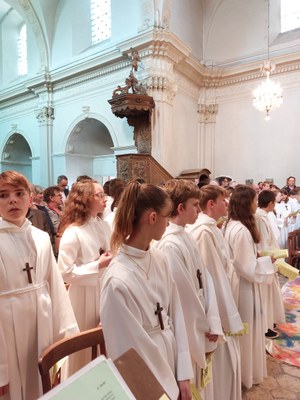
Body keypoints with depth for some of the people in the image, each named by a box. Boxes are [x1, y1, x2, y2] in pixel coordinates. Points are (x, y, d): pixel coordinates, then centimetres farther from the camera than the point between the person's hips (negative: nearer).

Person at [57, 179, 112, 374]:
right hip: (84, 297, -6)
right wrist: (98, 266, -21)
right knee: (85, 347, 14)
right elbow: (66, 272, -19)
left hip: (105, 292, 6)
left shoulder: (104, 226, 2)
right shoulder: (73, 232, -18)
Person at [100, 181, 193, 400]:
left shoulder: (160, 258, -8)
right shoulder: (118, 281, -29)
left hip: (170, 359, 6)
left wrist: (182, 374, -2)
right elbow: (135, 349, -19)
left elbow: (175, 313, -3)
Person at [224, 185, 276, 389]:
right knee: (246, 329, 11)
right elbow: (247, 267, -24)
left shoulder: (233, 225, 3)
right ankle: (246, 373, 32)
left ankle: (245, 369, 45)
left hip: (240, 282, 10)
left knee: (243, 328, 24)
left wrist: (259, 258, 6)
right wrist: (267, 261, -12)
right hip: (244, 285, -10)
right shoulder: (241, 230, -28)